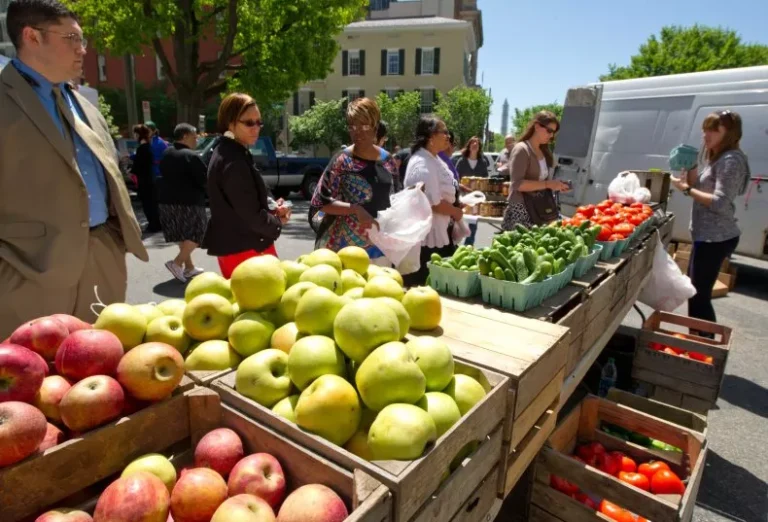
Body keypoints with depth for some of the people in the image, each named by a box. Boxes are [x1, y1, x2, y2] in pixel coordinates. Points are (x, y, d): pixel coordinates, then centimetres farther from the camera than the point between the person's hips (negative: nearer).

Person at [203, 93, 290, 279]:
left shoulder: (227, 154, 11)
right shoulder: (233, 162, -21)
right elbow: (252, 216, -23)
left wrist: (272, 210, 2)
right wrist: (278, 221, -4)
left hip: (234, 247, 10)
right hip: (247, 249, -10)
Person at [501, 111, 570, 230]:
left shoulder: (544, 152, 13)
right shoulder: (521, 150, -11)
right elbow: (517, 184, -21)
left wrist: (554, 185, 3)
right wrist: (547, 184, -21)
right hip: (521, 211, -8)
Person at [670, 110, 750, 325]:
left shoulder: (731, 160, -16)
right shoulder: (712, 155, 14)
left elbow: (720, 203, -23)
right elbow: (699, 187, 13)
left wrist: (686, 189, -17)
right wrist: (689, 169, 0)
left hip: (715, 238, -11)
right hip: (707, 234, 11)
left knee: (699, 294, -8)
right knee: (693, 288, 20)